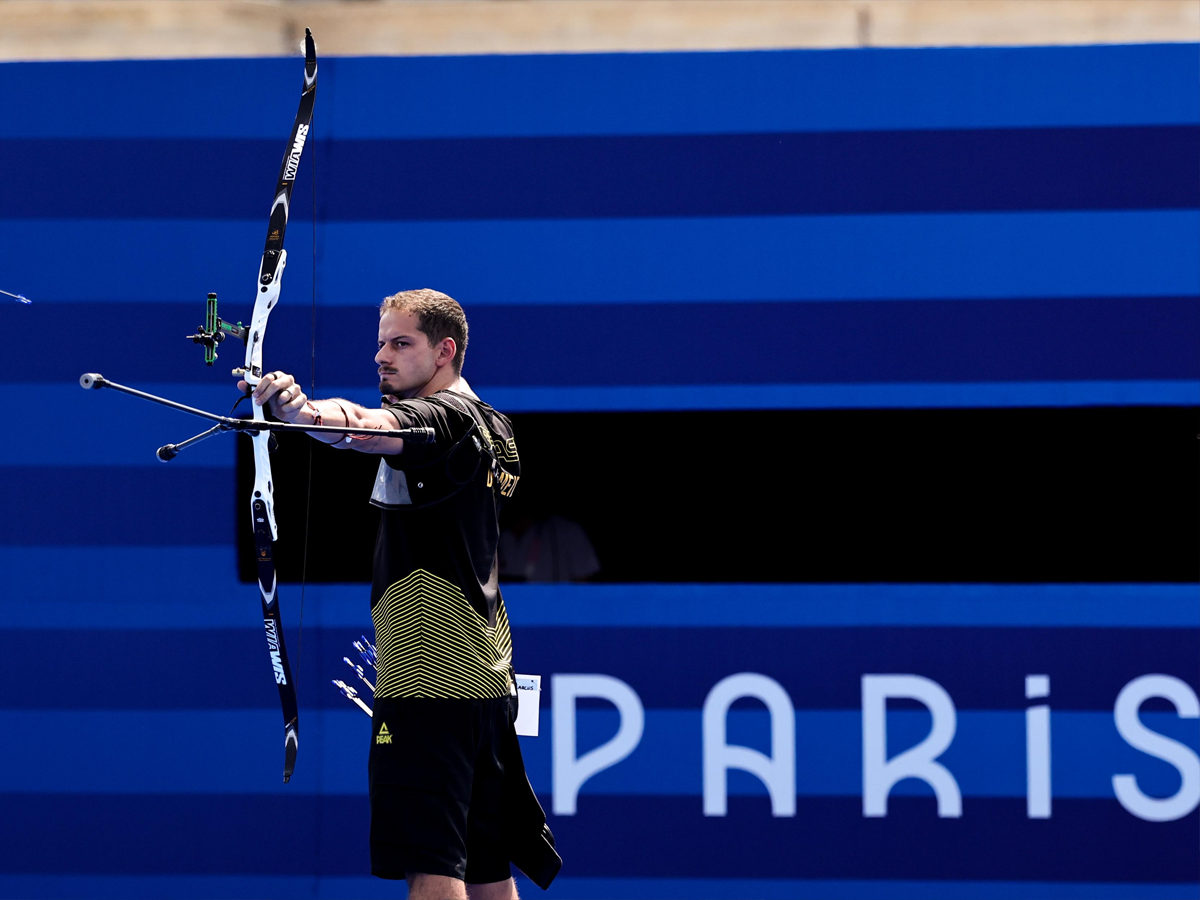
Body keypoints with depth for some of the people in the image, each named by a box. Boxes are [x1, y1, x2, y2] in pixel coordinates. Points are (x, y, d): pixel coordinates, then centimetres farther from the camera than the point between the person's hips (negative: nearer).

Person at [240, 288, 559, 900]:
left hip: (427, 675, -10)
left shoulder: (440, 417, -11)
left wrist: (298, 409, -49)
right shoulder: (490, 428, 18)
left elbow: (365, 430, -33)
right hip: (485, 675, 10)